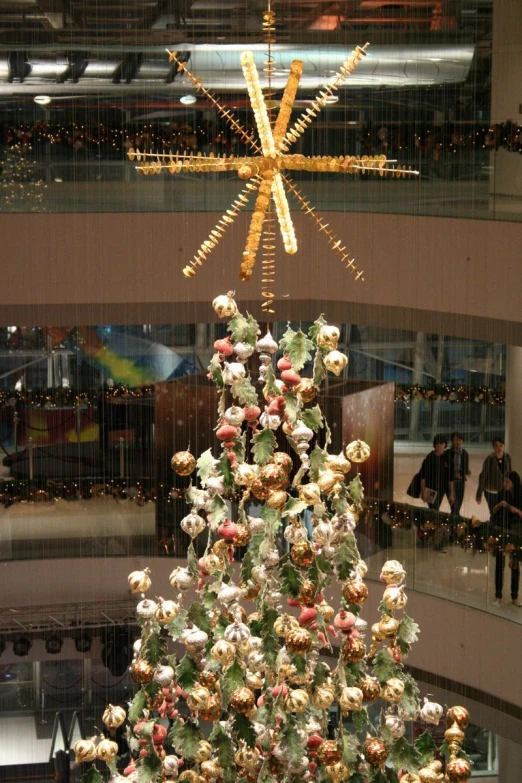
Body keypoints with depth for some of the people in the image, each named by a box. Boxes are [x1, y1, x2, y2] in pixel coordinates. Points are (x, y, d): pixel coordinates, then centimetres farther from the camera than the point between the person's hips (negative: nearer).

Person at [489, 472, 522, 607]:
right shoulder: (501, 494, -1)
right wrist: (499, 505, -11)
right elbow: (494, 512, 6)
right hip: (501, 532, 0)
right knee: (499, 565, 1)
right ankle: (498, 596, 6)